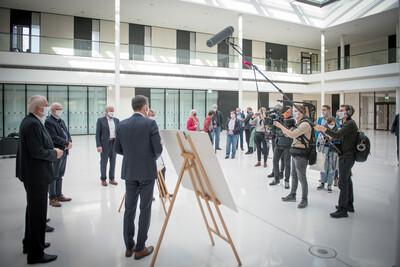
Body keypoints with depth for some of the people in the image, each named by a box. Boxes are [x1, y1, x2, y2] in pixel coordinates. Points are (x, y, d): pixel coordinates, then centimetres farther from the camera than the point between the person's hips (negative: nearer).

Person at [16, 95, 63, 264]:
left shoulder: (30, 121, 11)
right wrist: (55, 153, -12)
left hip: (32, 175, 11)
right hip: (36, 176, -11)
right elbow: (37, 152, -26)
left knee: (33, 210, 24)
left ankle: (30, 243, 41)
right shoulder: (33, 124, -22)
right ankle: (36, 254, 13)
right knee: (38, 213, 0)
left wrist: (51, 150, 8)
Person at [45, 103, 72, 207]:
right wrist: (67, 143, -14)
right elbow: (54, 138, -20)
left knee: (60, 175, 16)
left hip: (64, 152, 8)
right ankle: (52, 198, 10)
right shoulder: (49, 122, -12)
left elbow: (67, 133, 16)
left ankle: (59, 195, 25)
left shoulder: (61, 121, 16)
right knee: (53, 176, 1)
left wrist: (70, 142, -3)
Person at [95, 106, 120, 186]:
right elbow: (98, 134, -5)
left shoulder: (116, 120, 9)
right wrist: (98, 145, -13)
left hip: (114, 143, 4)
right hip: (105, 143, -3)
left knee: (113, 162, 9)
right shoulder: (100, 120, -2)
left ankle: (112, 178, 19)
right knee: (104, 162, 4)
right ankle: (103, 179, 15)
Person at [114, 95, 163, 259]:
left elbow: (117, 149, 7)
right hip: (146, 171, -4)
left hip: (129, 172, 5)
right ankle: (140, 249, 14)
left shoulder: (122, 125, 2)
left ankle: (129, 247, 26)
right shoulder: (150, 124, -12)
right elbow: (158, 149, -13)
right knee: (145, 209, 6)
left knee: (129, 209, 14)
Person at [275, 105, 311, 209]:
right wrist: (281, 127, 5)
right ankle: (292, 195, 29)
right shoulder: (298, 123, 14)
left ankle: (304, 199, 9)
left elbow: (292, 134, -25)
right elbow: (288, 134, 17)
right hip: (295, 153, 9)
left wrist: (281, 126, -18)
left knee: (302, 177, -1)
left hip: (301, 154, -9)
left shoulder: (305, 124, -16)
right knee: (294, 176, 17)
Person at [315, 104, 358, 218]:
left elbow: (338, 135, -28)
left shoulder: (350, 123, -15)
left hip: (347, 157, -11)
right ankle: (349, 205, 30)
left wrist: (324, 129, -35)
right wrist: (333, 138, 2)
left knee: (343, 183, -8)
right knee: (347, 181, 18)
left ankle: (342, 210, -3)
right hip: (346, 156, 11)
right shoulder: (346, 123, 17)